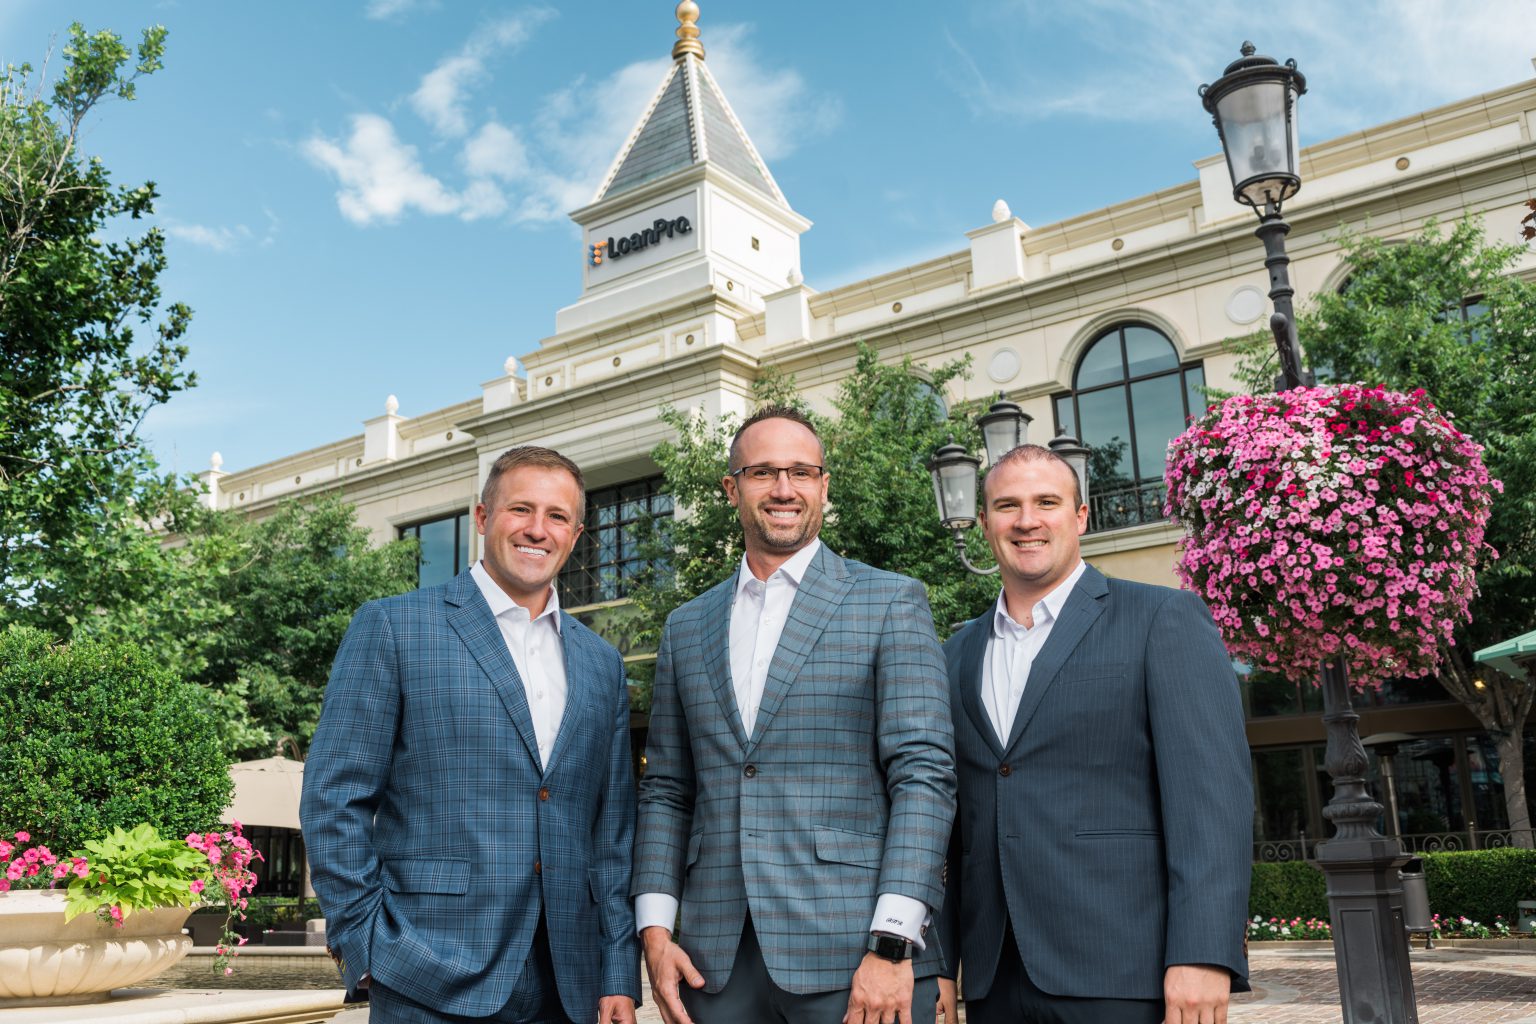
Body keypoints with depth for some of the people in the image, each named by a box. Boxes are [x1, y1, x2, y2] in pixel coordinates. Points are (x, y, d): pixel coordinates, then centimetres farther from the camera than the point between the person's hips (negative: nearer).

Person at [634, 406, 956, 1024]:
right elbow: (666, 792, 14)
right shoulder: (686, 627, 13)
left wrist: (893, 943, -15)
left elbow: (924, 776, -7)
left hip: (852, 956, -3)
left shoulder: (891, 603, 0)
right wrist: (654, 930, 3)